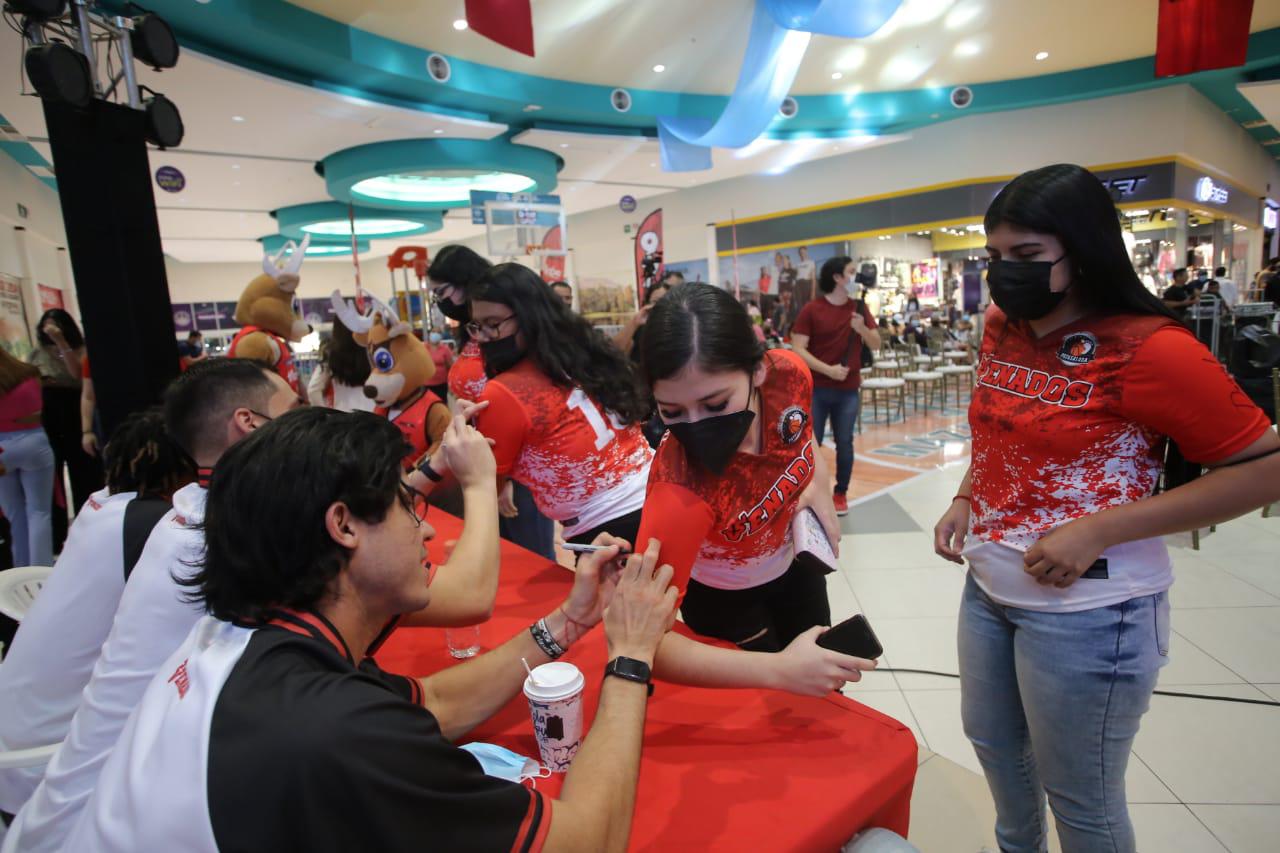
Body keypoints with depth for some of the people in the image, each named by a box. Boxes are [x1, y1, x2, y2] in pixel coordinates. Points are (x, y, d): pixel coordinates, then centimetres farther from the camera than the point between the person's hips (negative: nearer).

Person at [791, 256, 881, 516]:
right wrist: (828, 369, -20)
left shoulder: (859, 307, 7)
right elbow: (798, 350, -11)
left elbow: (876, 345, 6)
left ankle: (841, 493, 22)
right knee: (811, 443, 2)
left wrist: (862, 329, -14)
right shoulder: (811, 310, -6)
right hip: (816, 389, -3)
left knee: (844, 443, 7)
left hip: (848, 390, 3)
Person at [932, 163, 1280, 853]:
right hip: (989, 586, 7)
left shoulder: (1149, 348, -19)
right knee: (991, 741, 26)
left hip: (1085, 609, -7)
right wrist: (965, 500, 0)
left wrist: (1099, 530, -24)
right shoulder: (1001, 331, 2)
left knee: (1081, 797, 13)